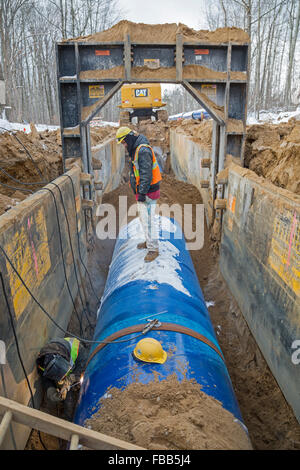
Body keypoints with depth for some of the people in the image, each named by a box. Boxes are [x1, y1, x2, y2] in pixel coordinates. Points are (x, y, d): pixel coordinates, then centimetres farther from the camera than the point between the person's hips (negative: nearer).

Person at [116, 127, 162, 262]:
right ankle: (149, 241, 35)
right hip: (141, 191, 10)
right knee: (143, 217, 20)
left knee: (148, 219, -7)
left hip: (148, 192, -10)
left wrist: (142, 193, -24)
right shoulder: (136, 149, 13)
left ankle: (153, 249, 2)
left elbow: (146, 174, -24)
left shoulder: (143, 150, -20)